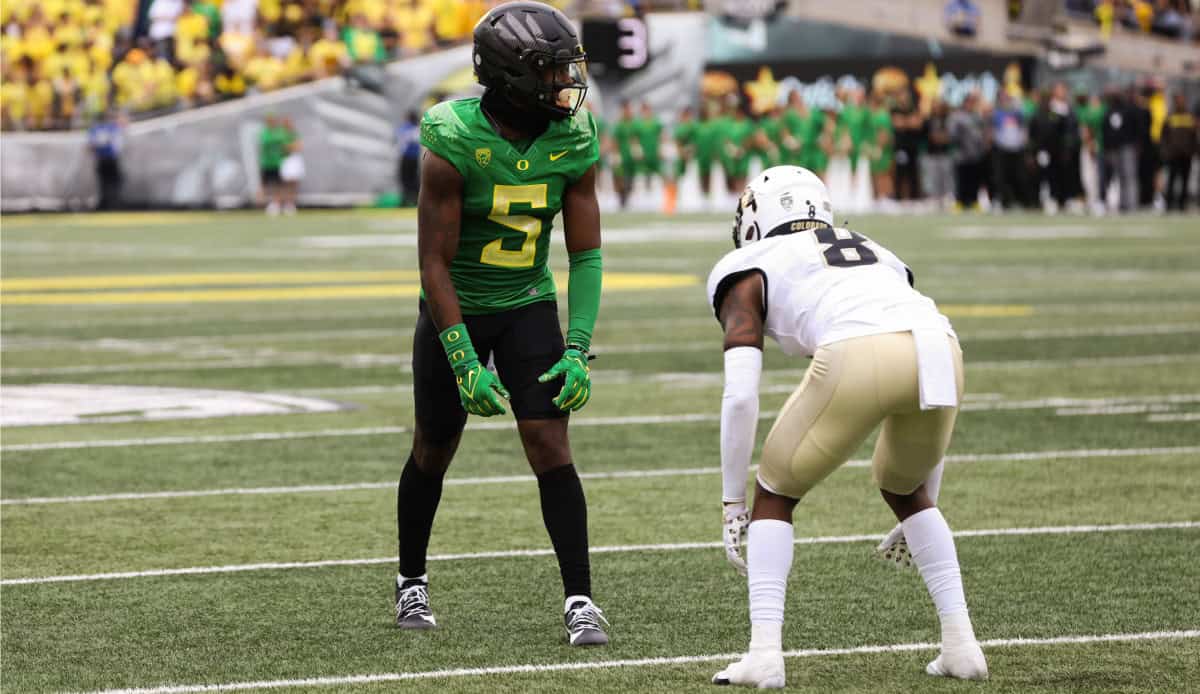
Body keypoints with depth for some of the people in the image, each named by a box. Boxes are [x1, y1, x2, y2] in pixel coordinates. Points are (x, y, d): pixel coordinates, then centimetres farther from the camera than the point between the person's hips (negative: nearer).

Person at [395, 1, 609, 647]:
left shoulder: (572, 142, -14)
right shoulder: (455, 142, -25)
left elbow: (585, 255, -6)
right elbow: (434, 262, -21)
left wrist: (577, 352, -16)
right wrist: (464, 364, -24)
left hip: (528, 307, 2)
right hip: (456, 309, -2)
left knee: (549, 443, -13)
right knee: (434, 450, 11)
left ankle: (579, 601, -9)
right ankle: (411, 582, 34)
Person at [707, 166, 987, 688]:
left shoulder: (747, 271, 25)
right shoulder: (876, 255, 40)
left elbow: (740, 396, 11)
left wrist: (732, 503, 18)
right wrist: (920, 501, 47)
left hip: (858, 359, -5)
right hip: (941, 351, 5)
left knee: (775, 495, 18)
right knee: (903, 489, 32)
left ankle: (765, 653, 5)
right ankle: (960, 643, 23)